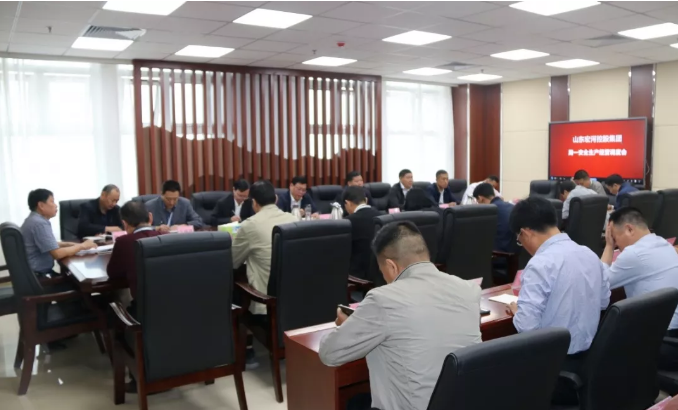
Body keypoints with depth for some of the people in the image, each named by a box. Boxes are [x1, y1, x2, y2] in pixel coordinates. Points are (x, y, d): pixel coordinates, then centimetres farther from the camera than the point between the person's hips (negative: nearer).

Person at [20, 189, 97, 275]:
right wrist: (82, 246, -12)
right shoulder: (39, 223, -20)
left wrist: (69, 244, 5)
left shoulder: (35, 219, 11)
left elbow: (50, 244, 21)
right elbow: (57, 253, -24)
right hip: (39, 276, -9)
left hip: (41, 272, 9)